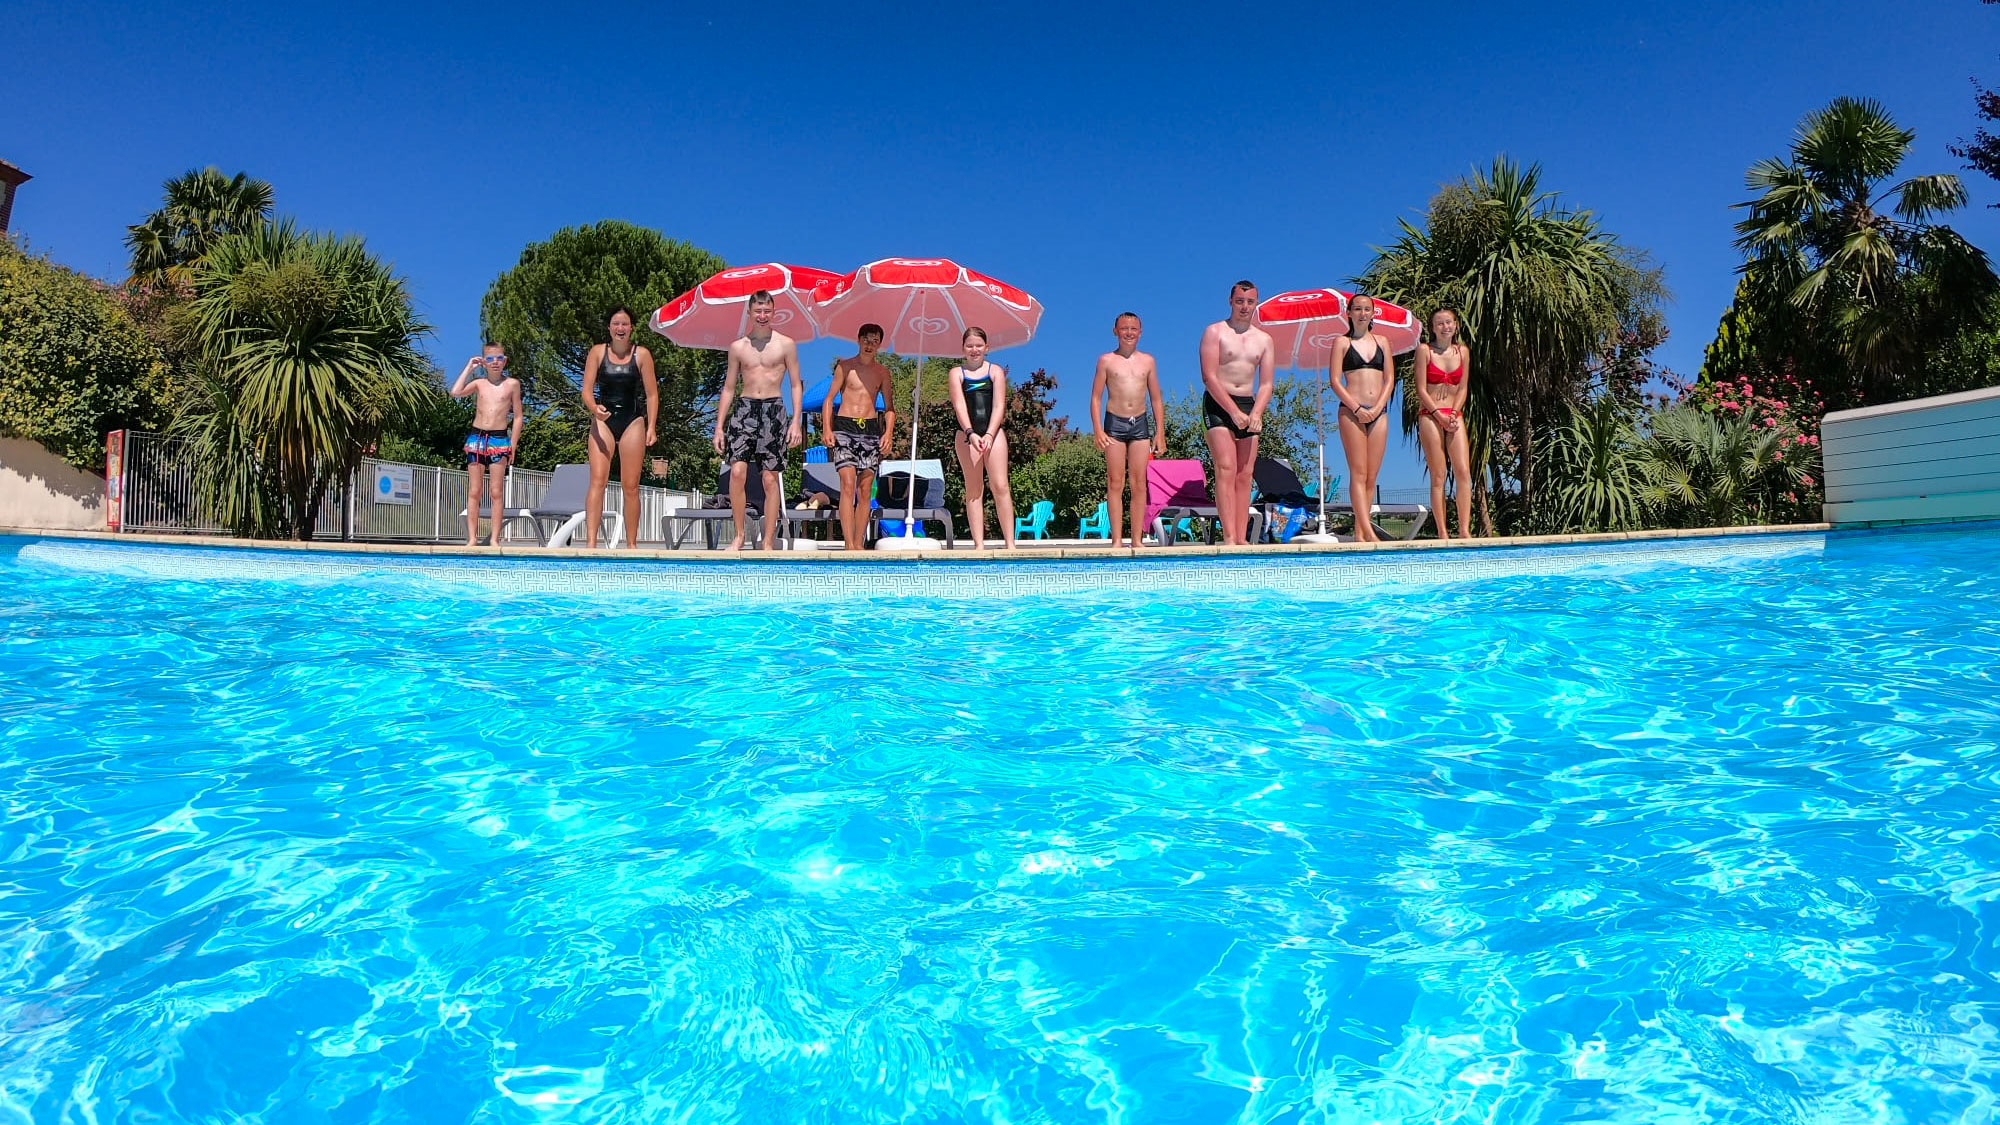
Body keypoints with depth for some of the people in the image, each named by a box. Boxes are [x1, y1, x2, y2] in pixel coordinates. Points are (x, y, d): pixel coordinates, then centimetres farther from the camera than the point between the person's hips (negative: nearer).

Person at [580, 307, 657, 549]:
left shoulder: (642, 355, 2)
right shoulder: (597, 352, 3)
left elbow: (651, 394, 3)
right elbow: (587, 390, 0)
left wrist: (651, 427, -6)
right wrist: (594, 409, -21)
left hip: (632, 422, 0)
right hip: (603, 421, 0)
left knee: (631, 486, 3)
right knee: (597, 480, -12)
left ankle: (631, 544, 11)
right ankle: (590, 542, -17)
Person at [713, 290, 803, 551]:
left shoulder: (785, 344, 6)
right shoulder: (738, 347, 11)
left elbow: (796, 385, 6)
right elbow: (728, 388, 14)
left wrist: (796, 422, -5)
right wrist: (719, 426, 7)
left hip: (773, 410, -1)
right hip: (744, 408, 1)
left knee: (771, 478, -1)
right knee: (737, 471, -14)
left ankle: (769, 542, 4)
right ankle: (739, 535, -2)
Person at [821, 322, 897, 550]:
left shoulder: (882, 372, 13)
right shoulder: (845, 367, 5)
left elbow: (889, 406, 13)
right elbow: (829, 399, 4)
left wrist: (888, 433, -3)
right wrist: (826, 428, -9)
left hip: (871, 429, 3)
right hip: (844, 426, -3)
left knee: (866, 489, 1)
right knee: (848, 484, -14)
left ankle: (859, 544, 5)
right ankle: (849, 544, -18)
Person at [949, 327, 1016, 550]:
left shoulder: (996, 371, 11)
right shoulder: (957, 373, 10)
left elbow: (999, 406, 1)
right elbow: (959, 405, -3)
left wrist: (989, 435, -12)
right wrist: (971, 433, -17)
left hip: (993, 431, 0)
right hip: (967, 433, 0)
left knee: (1001, 486, -8)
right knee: (973, 489, -1)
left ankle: (1010, 543, -8)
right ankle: (979, 544, -2)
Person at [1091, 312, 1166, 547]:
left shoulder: (1148, 361, 11)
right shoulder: (1106, 360, 5)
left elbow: (1156, 399, 13)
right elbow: (1096, 397, 3)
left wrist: (1160, 432, 6)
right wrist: (1098, 430, -7)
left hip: (1141, 423, 2)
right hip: (1114, 423, -2)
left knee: (1139, 484, 0)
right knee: (1115, 483, -3)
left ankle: (1137, 539, 5)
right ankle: (1117, 539, 0)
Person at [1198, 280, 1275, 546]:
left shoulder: (1264, 339, 13)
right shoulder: (1215, 332, 0)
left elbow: (1266, 384, 7)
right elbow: (1209, 377, -10)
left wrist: (1256, 413, -11)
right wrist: (1234, 411, -16)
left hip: (1249, 407, 5)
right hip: (1218, 405, -5)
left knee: (1245, 475, 0)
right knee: (1226, 469, -16)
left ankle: (1242, 538, -1)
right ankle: (1229, 537, -20)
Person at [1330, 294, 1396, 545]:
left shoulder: (1382, 342, 16)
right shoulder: (1342, 342, 6)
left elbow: (1389, 380, 11)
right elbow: (1335, 381, -2)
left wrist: (1377, 408, -5)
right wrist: (1358, 409, -11)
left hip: (1379, 412, 4)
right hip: (1351, 411, -4)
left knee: (1372, 476, 0)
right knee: (1358, 473, -10)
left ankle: (1359, 533, 3)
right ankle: (1369, 532, -16)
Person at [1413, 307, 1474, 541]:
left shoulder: (1462, 352, 11)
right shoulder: (1424, 350, 0)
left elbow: (1463, 388, 10)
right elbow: (1421, 390, -4)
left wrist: (1454, 413, -6)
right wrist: (1439, 415, -12)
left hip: (1455, 415, 4)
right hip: (1430, 416, -4)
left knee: (1464, 472, -8)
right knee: (1438, 476, -5)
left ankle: (1464, 529, -9)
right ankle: (1442, 532, -3)